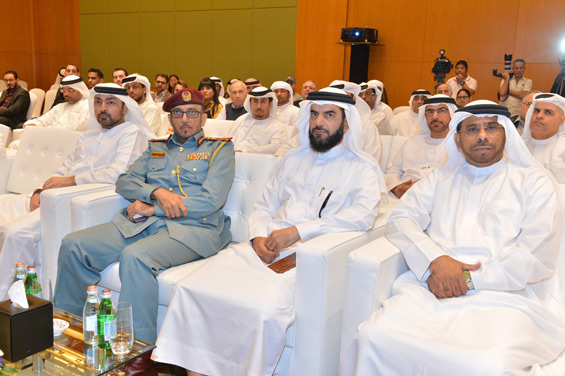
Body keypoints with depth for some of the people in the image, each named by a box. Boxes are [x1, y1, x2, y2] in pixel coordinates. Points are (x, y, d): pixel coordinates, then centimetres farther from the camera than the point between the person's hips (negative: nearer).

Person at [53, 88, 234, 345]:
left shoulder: (219, 149, 9)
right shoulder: (156, 148, 26)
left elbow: (211, 201, -5)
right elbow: (125, 182, 15)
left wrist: (150, 209, -6)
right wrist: (156, 192, -8)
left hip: (193, 228, -5)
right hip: (142, 223, 6)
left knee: (135, 256, -35)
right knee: (73, 245, -11)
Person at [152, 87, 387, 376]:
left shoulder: (362, 168, 6)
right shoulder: (293, 160, 24)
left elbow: (363, 215, -13)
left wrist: (298, 231, -18)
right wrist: (258, 237, -1)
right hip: (265, 249, 5)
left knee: (264, 309, -34)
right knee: (192, 288, -16)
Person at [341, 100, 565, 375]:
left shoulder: (534, 182, 12)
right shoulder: (441, 178, 23)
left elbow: (539, 258, 0)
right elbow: (401, 219, 10)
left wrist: (468, 278, -9)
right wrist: (435, 260, -9)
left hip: (505, 295, -2)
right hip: (432, 289, 3)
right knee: (374, 339, -25)